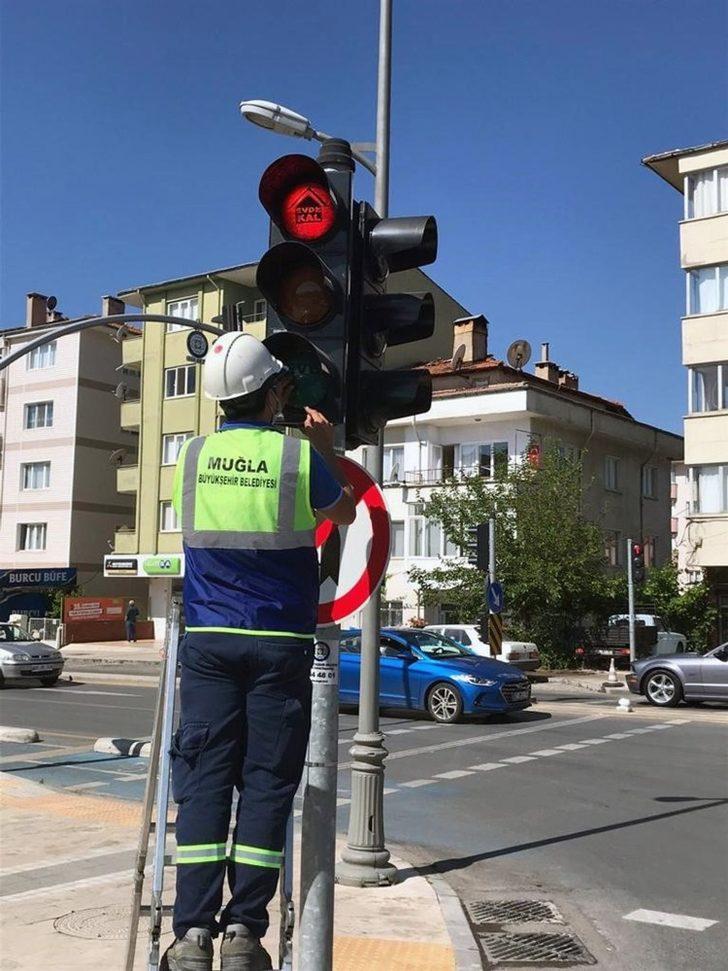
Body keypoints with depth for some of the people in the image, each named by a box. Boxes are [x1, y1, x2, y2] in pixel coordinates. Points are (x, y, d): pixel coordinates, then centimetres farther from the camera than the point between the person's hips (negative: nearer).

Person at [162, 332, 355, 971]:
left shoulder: (194, 455, 3)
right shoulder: (299, 455, -6)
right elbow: (344, 514, 13)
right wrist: (326, 448, 24)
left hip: (209, 641, 2)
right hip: (280, 643, -2)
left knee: (204, 780, 3)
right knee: (266, 783, 3)